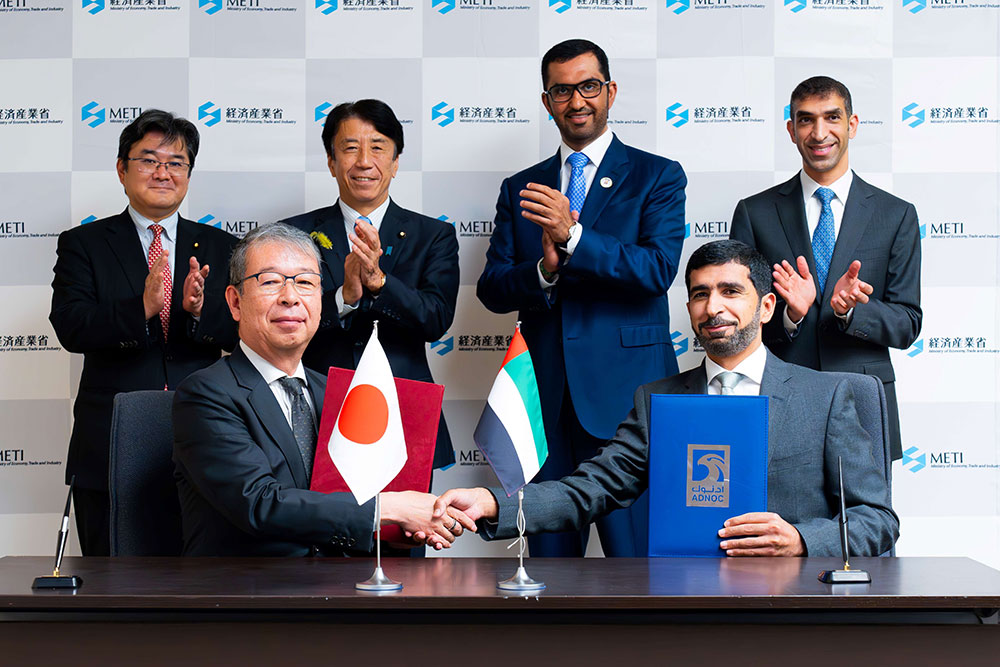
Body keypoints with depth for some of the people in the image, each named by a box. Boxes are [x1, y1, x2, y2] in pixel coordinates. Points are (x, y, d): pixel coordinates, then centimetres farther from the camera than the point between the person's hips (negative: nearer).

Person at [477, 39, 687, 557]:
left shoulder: (657, 177, 4)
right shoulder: (520, 189, 14)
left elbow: (658, 268, -11)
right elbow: (492, 289, 7)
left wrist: (572, 237, -20)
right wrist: (544, 270, -13)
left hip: (627, 396, -3)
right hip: (545, 398, 4)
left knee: (635, 549, -3)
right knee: (548, 554, 9)